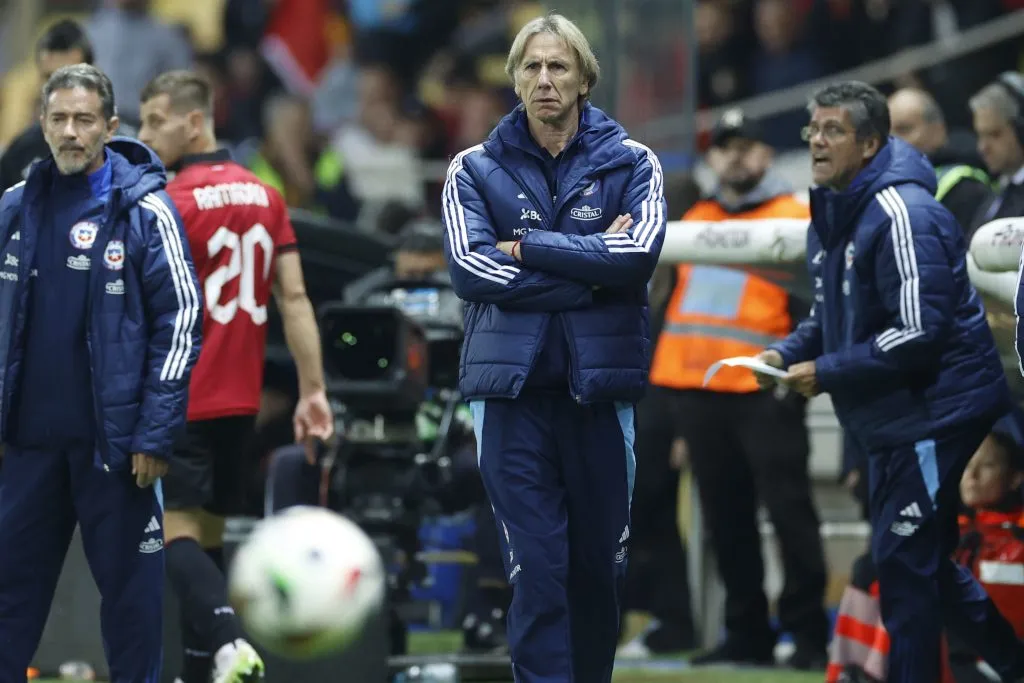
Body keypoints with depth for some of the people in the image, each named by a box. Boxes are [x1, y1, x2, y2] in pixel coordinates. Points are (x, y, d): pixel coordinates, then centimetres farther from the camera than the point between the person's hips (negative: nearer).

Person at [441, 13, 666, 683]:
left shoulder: (631, 163, 6)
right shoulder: (476, 169, 6)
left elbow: (641, 252, -11)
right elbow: (469, 269, -8)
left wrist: (527, 249, -10)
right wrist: (588, 268, -10)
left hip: (601, 385, 1)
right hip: (513, 385, -1)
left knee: (600, 563, 8)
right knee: (536, 566, -7)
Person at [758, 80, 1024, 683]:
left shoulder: (903, 214, -20)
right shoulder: (831, 216, 10)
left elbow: (920, 333, -26)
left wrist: (826, 373, -20)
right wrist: (788, 355, 2)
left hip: (935, 411, -10)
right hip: (888, 419, 10)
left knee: (905, 563, -8)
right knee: (922, 561, 17)